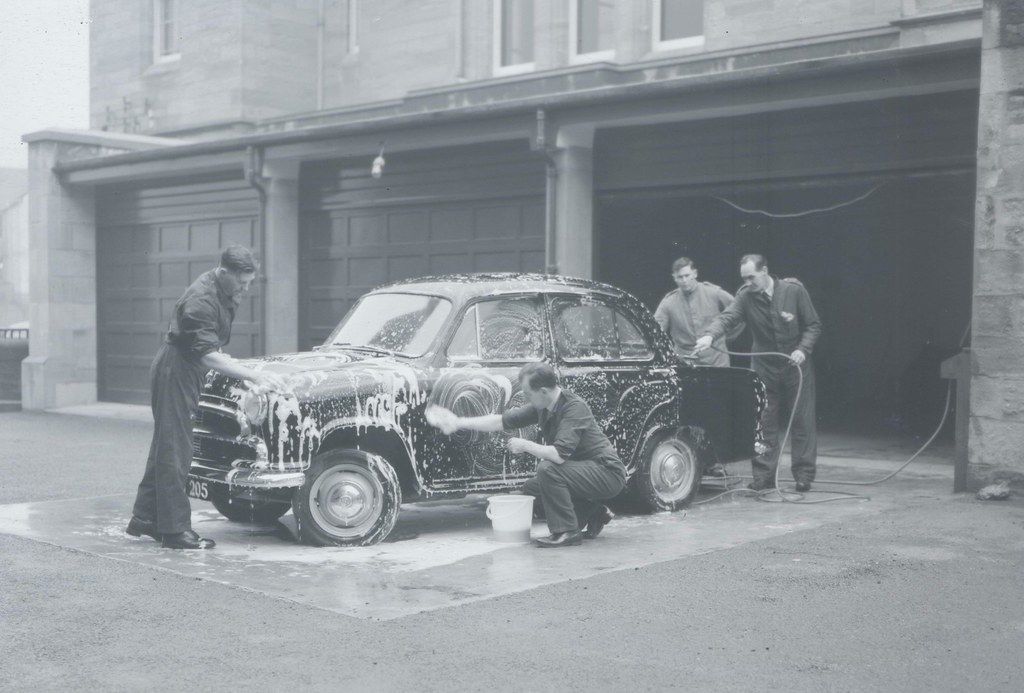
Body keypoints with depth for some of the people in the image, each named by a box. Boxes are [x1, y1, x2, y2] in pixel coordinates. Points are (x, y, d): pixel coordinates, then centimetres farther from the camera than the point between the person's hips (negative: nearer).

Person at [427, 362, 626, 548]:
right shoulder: (542, 407, 1)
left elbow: (559, 455, -34)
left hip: (608, 473, -9)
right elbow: (503, 421, 8)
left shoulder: (574, 408, -25)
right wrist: (459, 422, 6)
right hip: (588, 471, 9)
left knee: (547, 469, -27)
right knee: (531, 488, 9)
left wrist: (524, 445, -19)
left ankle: (567, 531, -15)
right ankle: (594, 512, 14)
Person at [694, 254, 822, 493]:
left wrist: (803, 350, -18)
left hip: (796, 364, -1)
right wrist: (710, 335, -43)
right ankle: (764, 475, 8)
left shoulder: (794, 290, -10)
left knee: (803, 420, 2)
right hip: (765, 367, 1)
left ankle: (804, 475, 10)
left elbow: (813, 325, -3)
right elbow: (727, 317, -23)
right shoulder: (746, 296, -8)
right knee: (764, 422, 1)